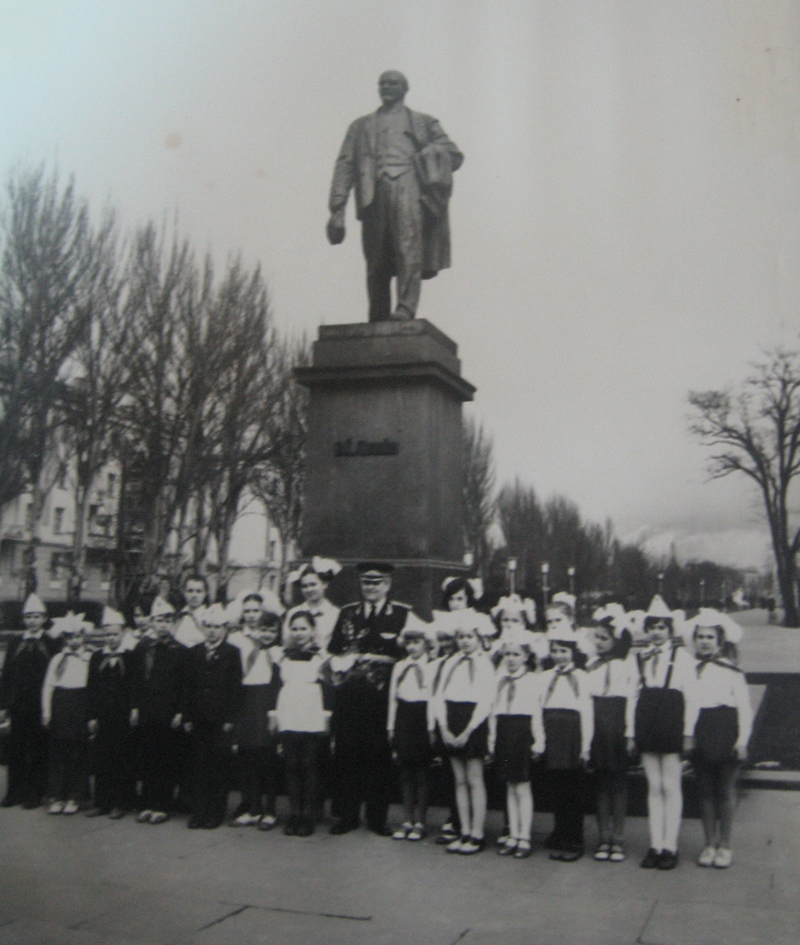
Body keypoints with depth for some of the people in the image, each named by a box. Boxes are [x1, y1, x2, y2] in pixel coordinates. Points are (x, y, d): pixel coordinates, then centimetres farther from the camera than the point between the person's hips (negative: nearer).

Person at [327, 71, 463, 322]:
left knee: (408, 245, -24)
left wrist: (428, 155, 6)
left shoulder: (422, 122, 28)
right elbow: (345, 166, 19)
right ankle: (377, 322, -3)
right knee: (376, 263, -6)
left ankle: (406, 309, -33)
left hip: (407, 182, -2)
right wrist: (337, 209, 6)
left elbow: (454, 155, 24)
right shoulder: (361, 126, 31)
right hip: (373, 194, 2)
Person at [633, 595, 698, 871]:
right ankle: (655, 846, 12)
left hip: (671, 721, -4)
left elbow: (691, 697, -1)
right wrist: (631, 731, 6)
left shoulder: (682, 656, 2)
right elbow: (634, 695, 12)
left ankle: (670, 847, 6)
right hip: (646, 722, 4)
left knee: (671, 787, 0)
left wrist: (688, 732, -7)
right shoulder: (640, 658, 13)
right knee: (654, 787, 8)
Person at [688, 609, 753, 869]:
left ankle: (725, 846, 15)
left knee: (726, 790, 4)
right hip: (699, 735, 2)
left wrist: (742, 740, -6)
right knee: (705, 790, 8)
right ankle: (710, 844, 19)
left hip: (725, 734, -2)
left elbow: (744, 707, 1)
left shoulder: (731, 670, 2)